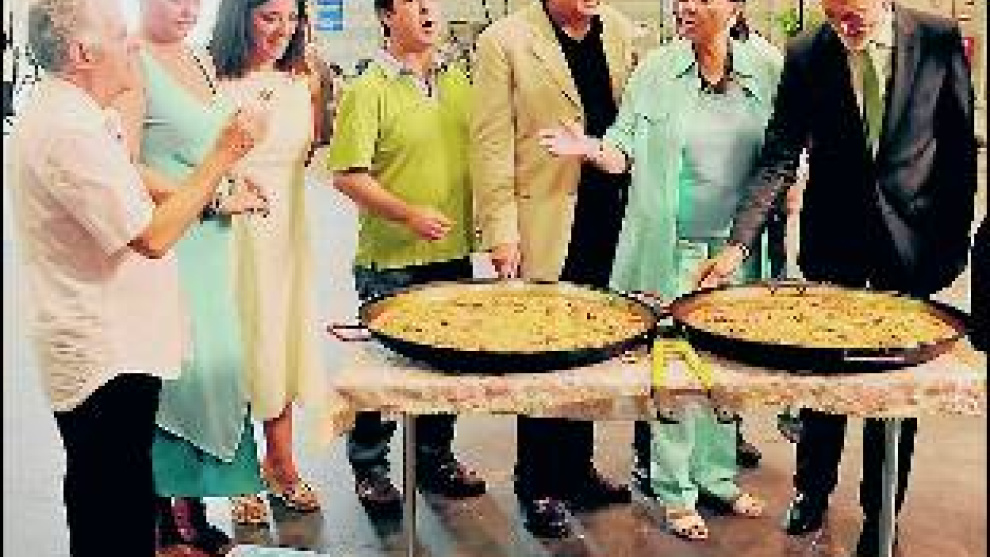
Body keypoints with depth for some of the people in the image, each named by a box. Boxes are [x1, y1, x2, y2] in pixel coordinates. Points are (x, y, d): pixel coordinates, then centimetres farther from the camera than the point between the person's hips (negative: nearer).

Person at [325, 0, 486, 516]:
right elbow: (346, 175, -16)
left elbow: (475, 155, 16)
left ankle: (435, 456, 34)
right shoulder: (367, 91, -11)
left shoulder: (457, 81, 8)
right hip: (389, 260, -5)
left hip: (454, 252, 6)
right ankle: (369, 466, 25)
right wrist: (408, 214, -24)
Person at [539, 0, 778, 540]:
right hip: (672, 249, -2)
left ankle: (717, 475, 31)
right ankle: (675, 492, 17)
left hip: (738, 248, 2)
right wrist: (590, 149, -21)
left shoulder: (768, 69, 1)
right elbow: (625, 148, -3)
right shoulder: (657, 70, -4)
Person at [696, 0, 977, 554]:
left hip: (912, 239, 0)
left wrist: (954, 240, -1)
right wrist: (739, 242, -19)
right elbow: (779, 157, -9)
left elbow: (961, 146, -1)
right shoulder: (806, 54, -8)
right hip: (833, 238, 0)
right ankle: (813, 491, 32)